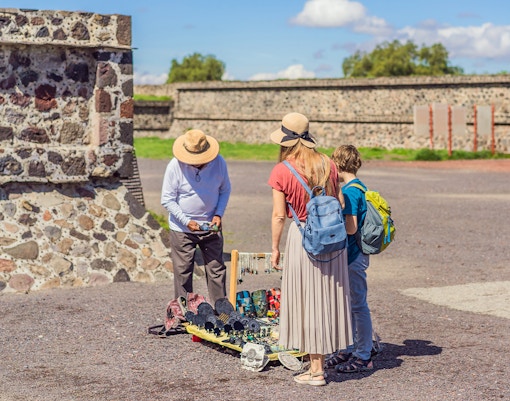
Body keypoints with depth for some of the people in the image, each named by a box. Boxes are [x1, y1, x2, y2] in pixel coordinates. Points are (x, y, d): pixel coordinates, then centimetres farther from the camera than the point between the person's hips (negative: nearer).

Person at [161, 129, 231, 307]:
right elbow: (167, 199, -10)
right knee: (183, 272, 4)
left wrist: (218, 214, -7)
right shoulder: (175, 166, -15)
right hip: (182, 229, -2)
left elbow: (225, 190, 7)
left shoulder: (219, 162, -7)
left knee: (217, 269, 6)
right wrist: (186, 221, -17)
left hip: (211, 227, 2)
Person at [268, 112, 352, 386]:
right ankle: (321, 359, 27)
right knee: (327, 298, 15)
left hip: (302, 237, -5)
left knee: (308, 301, 4)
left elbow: (279, 215, -10)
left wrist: (274, 248, 0)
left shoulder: (281, 172, -10)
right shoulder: (327, 165, 3)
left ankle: (316, 370, 9)